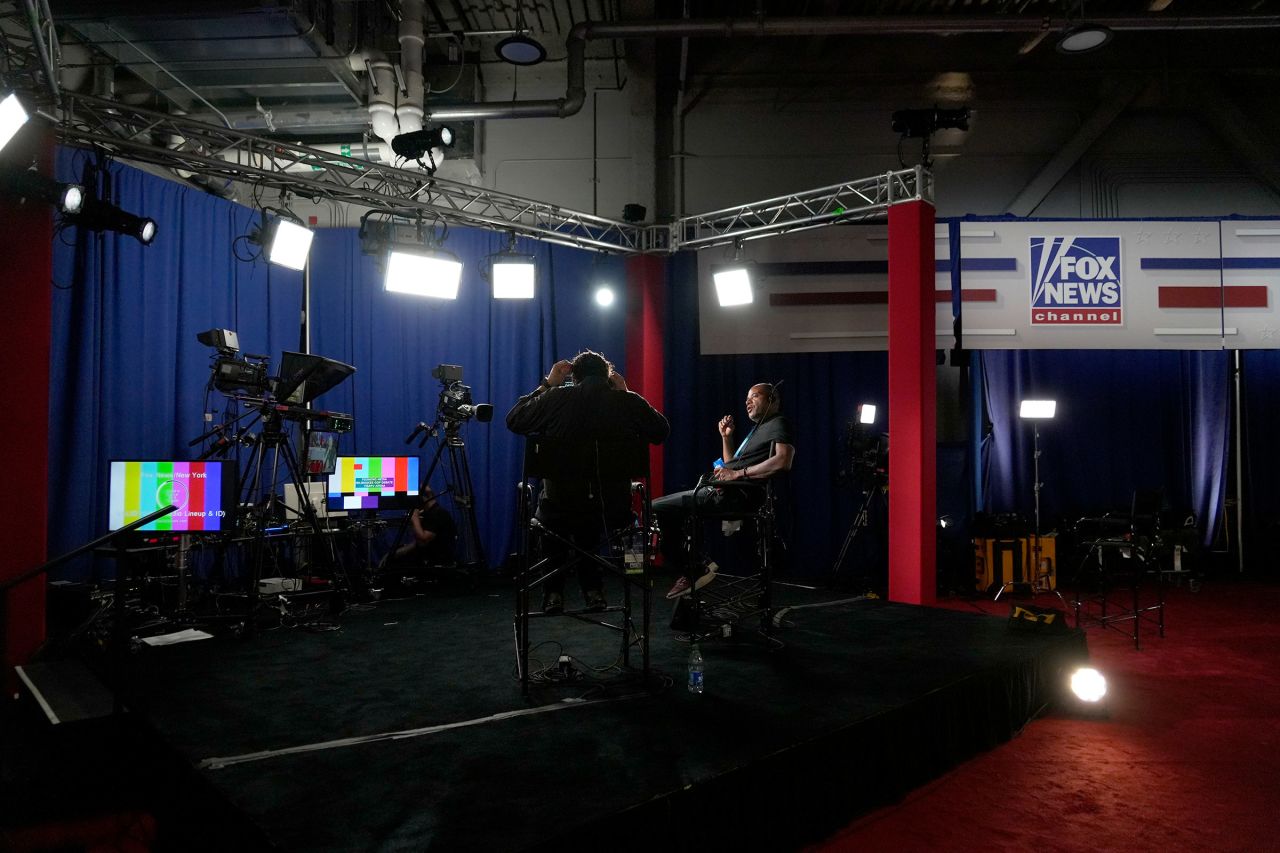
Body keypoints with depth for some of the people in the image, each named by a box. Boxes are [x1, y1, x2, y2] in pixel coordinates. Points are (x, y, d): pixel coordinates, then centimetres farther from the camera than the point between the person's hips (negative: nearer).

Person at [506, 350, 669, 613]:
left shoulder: (556, 398, -7)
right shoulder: (630, 402, -4)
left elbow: (513, 421, 7)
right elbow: (662, 432, 13)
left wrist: (546, 385, 12)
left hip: (560, 510, -1)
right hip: (614, 513, 2)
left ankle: (553, 592, 31)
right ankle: (593, 589, 33)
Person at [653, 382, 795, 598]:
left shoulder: (778, 423, -2)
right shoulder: (758, 429, 28)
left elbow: (783, 461, -22)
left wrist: (738, 473, -20)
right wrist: (726, 437, 20)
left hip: (735, 497, -11)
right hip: (722, 491, 11)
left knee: (656, 509, -15)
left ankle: (689, 573, -5)